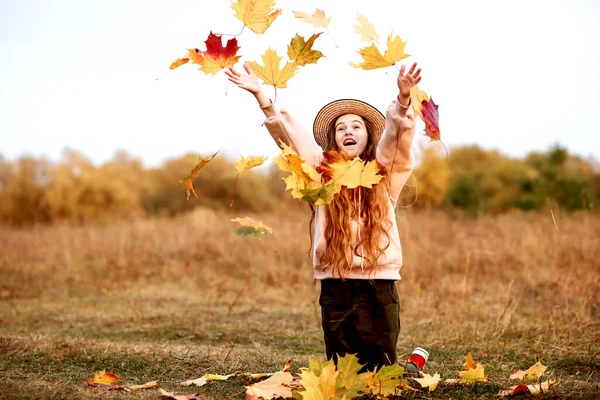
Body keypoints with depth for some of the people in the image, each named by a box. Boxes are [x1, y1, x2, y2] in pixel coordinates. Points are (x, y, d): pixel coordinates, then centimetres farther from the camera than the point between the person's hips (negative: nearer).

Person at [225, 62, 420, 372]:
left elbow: (396, 132, -11)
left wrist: (403, 98, -30)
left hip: (378, 286, -2)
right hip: (335, 287, 2)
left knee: (378, 371, 2)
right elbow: (288, 132, 2)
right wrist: (260, 95, -9)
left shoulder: (384, 172, 6)